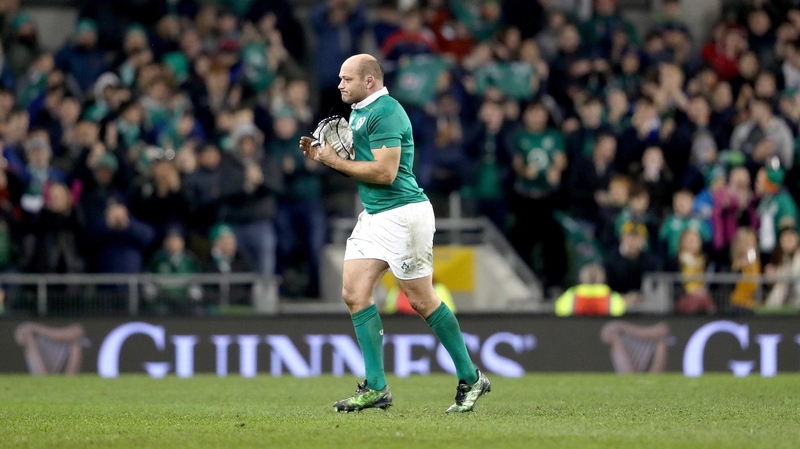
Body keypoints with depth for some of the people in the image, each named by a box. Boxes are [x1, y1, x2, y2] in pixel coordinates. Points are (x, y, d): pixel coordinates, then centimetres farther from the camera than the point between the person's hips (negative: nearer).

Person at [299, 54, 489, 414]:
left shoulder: (385, 112, -16)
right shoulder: (358, 112, 15)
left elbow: (385, 172, -23)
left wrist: (335, 160, -14)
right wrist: (322, 155, 6)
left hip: (403, 215, -10)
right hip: (373, 216, 10)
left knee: (422, 301, -4)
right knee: (354, 293, -1)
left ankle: (470, 379, 9)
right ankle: (376, 388, -1)